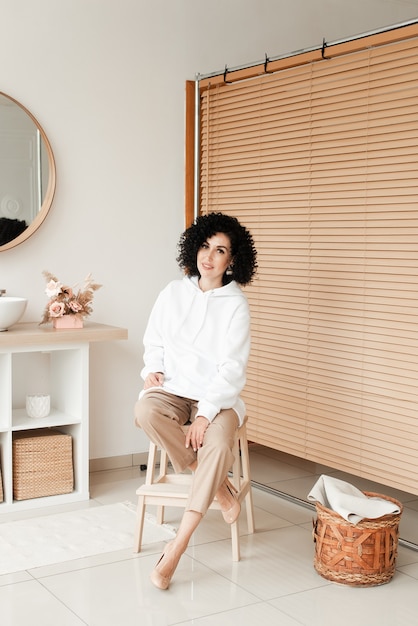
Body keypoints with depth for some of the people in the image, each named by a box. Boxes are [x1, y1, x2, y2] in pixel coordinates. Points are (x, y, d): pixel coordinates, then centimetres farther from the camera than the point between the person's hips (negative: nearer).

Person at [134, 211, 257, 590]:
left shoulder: (235, 304, -5)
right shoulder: (174, 293, 6)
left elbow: (232, 366, -11)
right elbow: (154, 341, 17)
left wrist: (206, 413, -22)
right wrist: (153, 369, -6)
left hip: (217, 395, -2)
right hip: (173, 388, 3)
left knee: (218, 443, -34)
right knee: (145, 411, -33)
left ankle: (176, 548, -28)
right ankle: (219, 485, -16)